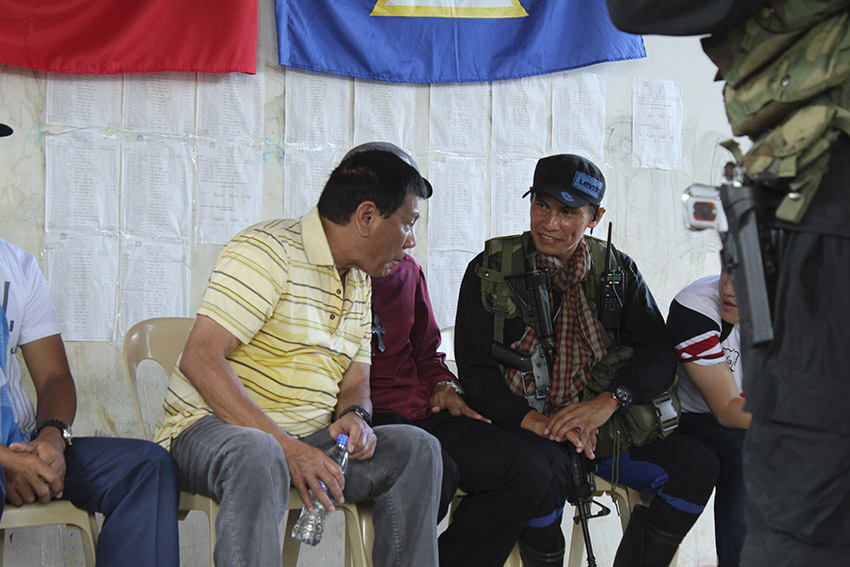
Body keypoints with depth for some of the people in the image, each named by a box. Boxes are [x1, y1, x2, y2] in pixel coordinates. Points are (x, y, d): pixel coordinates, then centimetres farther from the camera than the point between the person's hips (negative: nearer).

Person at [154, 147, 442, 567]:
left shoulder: (360, 283, 14)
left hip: (305, 439, 7)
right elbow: (199, 359, -22)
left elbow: (355, 382, 17)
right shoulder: (267, 252, -13)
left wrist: (354, 416, -10)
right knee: (257, 455, -40)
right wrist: (285, 448, -28)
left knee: (416, 448, -11)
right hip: (213, 424, -7)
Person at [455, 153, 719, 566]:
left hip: (604, 428, 3)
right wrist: (538, 421, -21)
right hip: (521, 427, -3)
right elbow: (476, 374, -4)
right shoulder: (491, 271, 0)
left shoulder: (618, 272, 8)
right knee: (540, 470, -36)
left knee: (696, 464, -16)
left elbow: (659, 354, 1)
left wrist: (608, 401, -19)